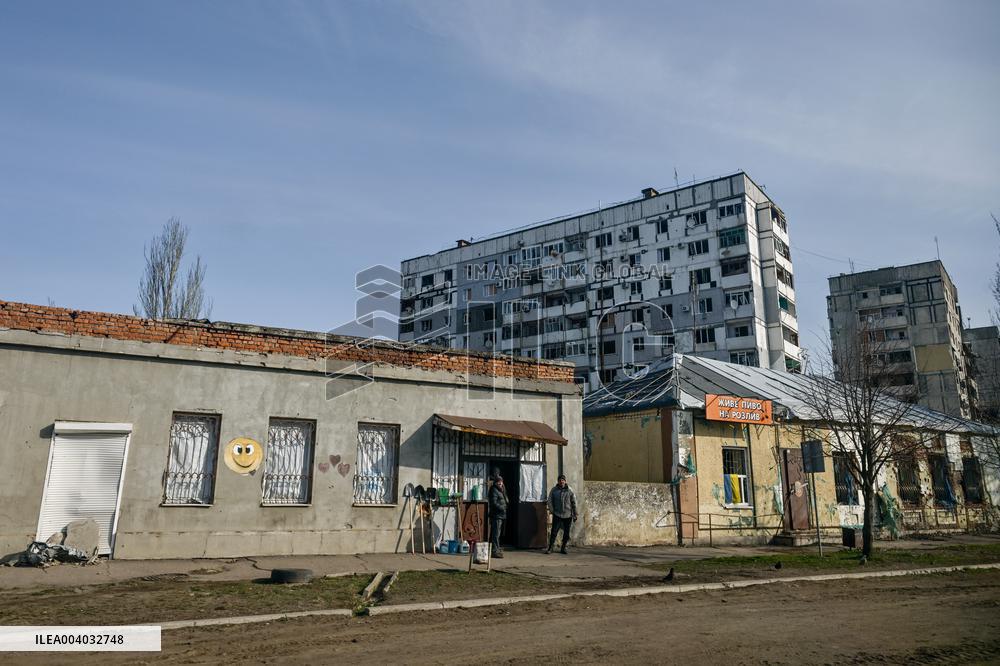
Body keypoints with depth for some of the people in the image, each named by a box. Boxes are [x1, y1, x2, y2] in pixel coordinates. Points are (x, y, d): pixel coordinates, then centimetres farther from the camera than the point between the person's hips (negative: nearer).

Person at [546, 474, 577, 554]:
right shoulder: (554, 490, 2)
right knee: (554, 531, -6)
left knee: (566, 533, 6)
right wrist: (551, 511, -4)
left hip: (568, 515, 0)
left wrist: (575, 515, 1)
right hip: (557, 515, 0)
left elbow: (574, 503, 2)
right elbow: (550, 501, 7)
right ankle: (550, 548, 1)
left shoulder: (570, 490, -1)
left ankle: (563, 548, 18)